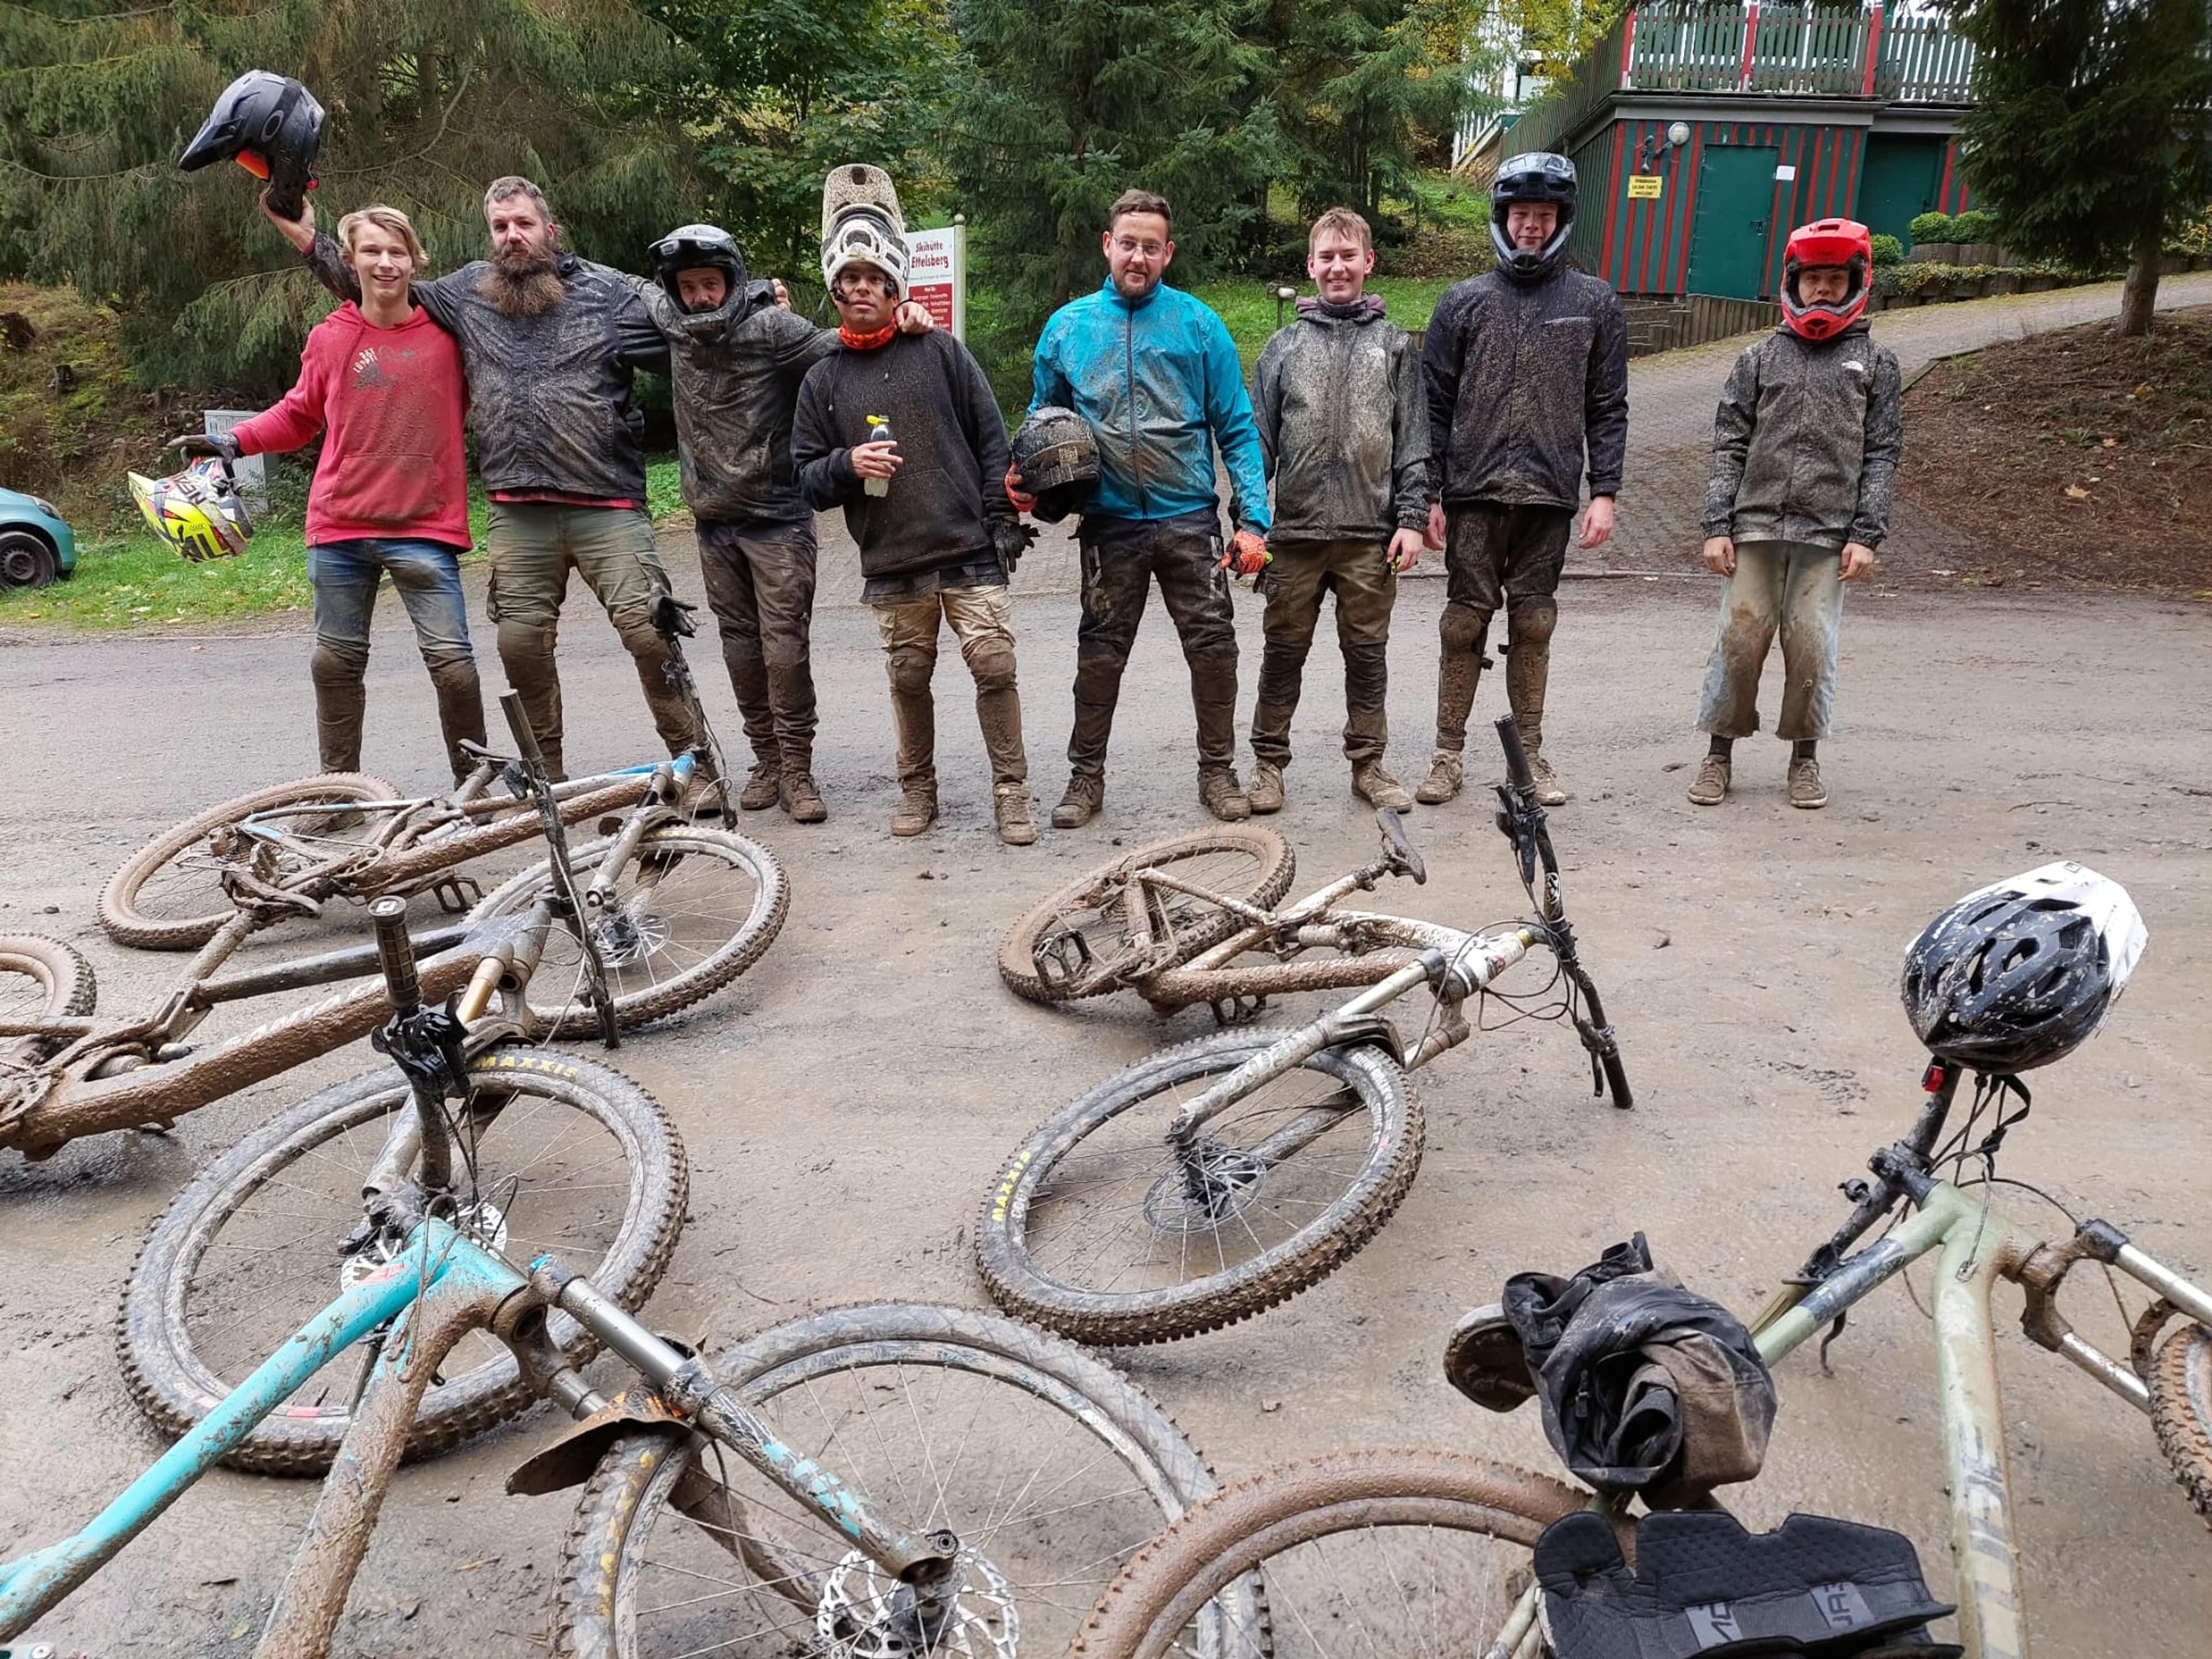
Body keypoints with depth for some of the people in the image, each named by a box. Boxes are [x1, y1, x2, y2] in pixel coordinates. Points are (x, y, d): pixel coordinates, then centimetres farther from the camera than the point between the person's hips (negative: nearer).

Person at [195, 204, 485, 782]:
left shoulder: (445, 333, 3)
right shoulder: (330, 338, 6)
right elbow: (299, 415, 19)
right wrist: (235, 440, 9)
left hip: (423, 525, -2)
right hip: (340, 524, 3)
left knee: (452, 660, -12)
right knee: (337, 660, 10)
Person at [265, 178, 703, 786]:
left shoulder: (607, 291, 5)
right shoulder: (467, 291, 16)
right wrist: (309, 241, 24)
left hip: (607, 506, -4)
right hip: (517, 513, 4)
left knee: (650, 631, -14)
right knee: (521, 642, 3)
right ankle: (548, 776, 18)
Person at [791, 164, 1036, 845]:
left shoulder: (941, 353, 5)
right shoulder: (823, 379, 10)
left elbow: (992, 440, 5)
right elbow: (806, 474, 9)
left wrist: (1002, 524, -2)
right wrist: (847, 465, -12)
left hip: (969, 553, -2)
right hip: (891, 565, 2)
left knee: (994, 666, -6)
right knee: (908, 678, 9)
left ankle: (1011, 789, 6)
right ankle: (917, 788, 25)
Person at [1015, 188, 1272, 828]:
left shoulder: (1199, 324, 0)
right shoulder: (1068, 326, 4)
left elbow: (1238, 431, 0)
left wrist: (1252, 520, -8)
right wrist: (1028, 477, -6)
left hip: (1190, 520, -1)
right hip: (1110, 523, 1)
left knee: (1213, 646, 3)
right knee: (1100, 653, 8)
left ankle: (1218, 770, 21)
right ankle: (1086, 776, 22)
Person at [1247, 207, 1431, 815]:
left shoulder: (1394, 346, 9)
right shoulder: (1285, 346, 9)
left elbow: (1415, 441, 5)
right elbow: (1258, 438, 7)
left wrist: (1412, 519, -4)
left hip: (1371, 534, 0)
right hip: (1295, 531, 0)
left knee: (1368, 650, 7)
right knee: (1284, 649, 5)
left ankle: (1368, 764, 19)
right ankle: (1269, 763, 16)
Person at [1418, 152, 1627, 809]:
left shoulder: (1596, 303, 9)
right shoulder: (1464, 301, 8)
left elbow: (1607, 408, 7)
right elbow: (1435, 403, 6)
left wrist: (1604, 493, -1)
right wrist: (1428, 492, 0)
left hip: (1549, 493, 1)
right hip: (1473, 491, 0)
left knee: (1533, 624, 6)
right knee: (1465, 621, 0)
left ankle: (1529, 753, 17)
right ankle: (1449, 755, 9)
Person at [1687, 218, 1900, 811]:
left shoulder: (1875, 363, 11)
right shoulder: (1761, 357, 12)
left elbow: (1882, 455, 7)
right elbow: (1729, 447, 9)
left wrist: (1866, 535, -3)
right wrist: (1717, 527, 0)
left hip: (1829, 533, -1)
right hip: (1755, 526, 1)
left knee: (1811, 647, -2)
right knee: (1739, 640, -2)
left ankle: (1804, 757, 14)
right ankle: (1720, 751, 11)